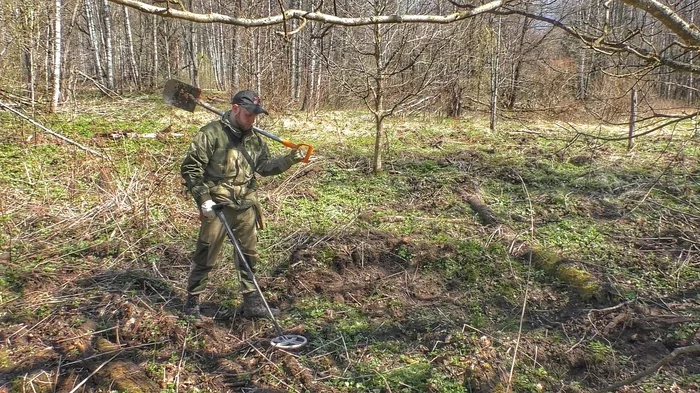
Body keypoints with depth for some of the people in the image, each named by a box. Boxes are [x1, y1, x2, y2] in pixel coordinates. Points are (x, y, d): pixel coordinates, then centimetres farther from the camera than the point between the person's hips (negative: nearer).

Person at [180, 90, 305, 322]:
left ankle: (252, 303, 23)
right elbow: (190, 168, -10)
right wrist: (203, 198, -16)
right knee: (205, 257, 3)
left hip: (245, 206, 6)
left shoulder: (254, 139, 11)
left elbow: (265, 166, 12)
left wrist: (289, 160, -3)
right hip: (216, 206, -6)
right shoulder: (211, 134, -9)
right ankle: (192, 302, 20)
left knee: (249, 255, 11)